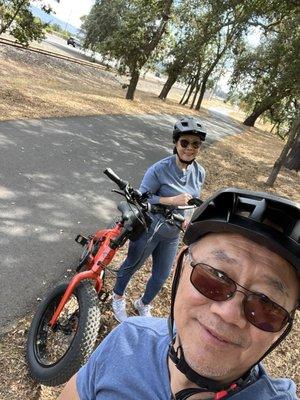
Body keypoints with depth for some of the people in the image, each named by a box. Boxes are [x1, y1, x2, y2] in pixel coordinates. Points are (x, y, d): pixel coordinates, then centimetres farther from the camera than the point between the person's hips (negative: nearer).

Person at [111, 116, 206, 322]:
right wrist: (172, 200, -29)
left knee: (161, 276, 19)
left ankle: (143, 304, 48)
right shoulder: (160, 169, -23)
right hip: (149, 229, -5)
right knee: (132, 265, 17)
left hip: (172, 235, 6)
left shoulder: (200, 173, -4)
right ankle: (118, 298, 47)